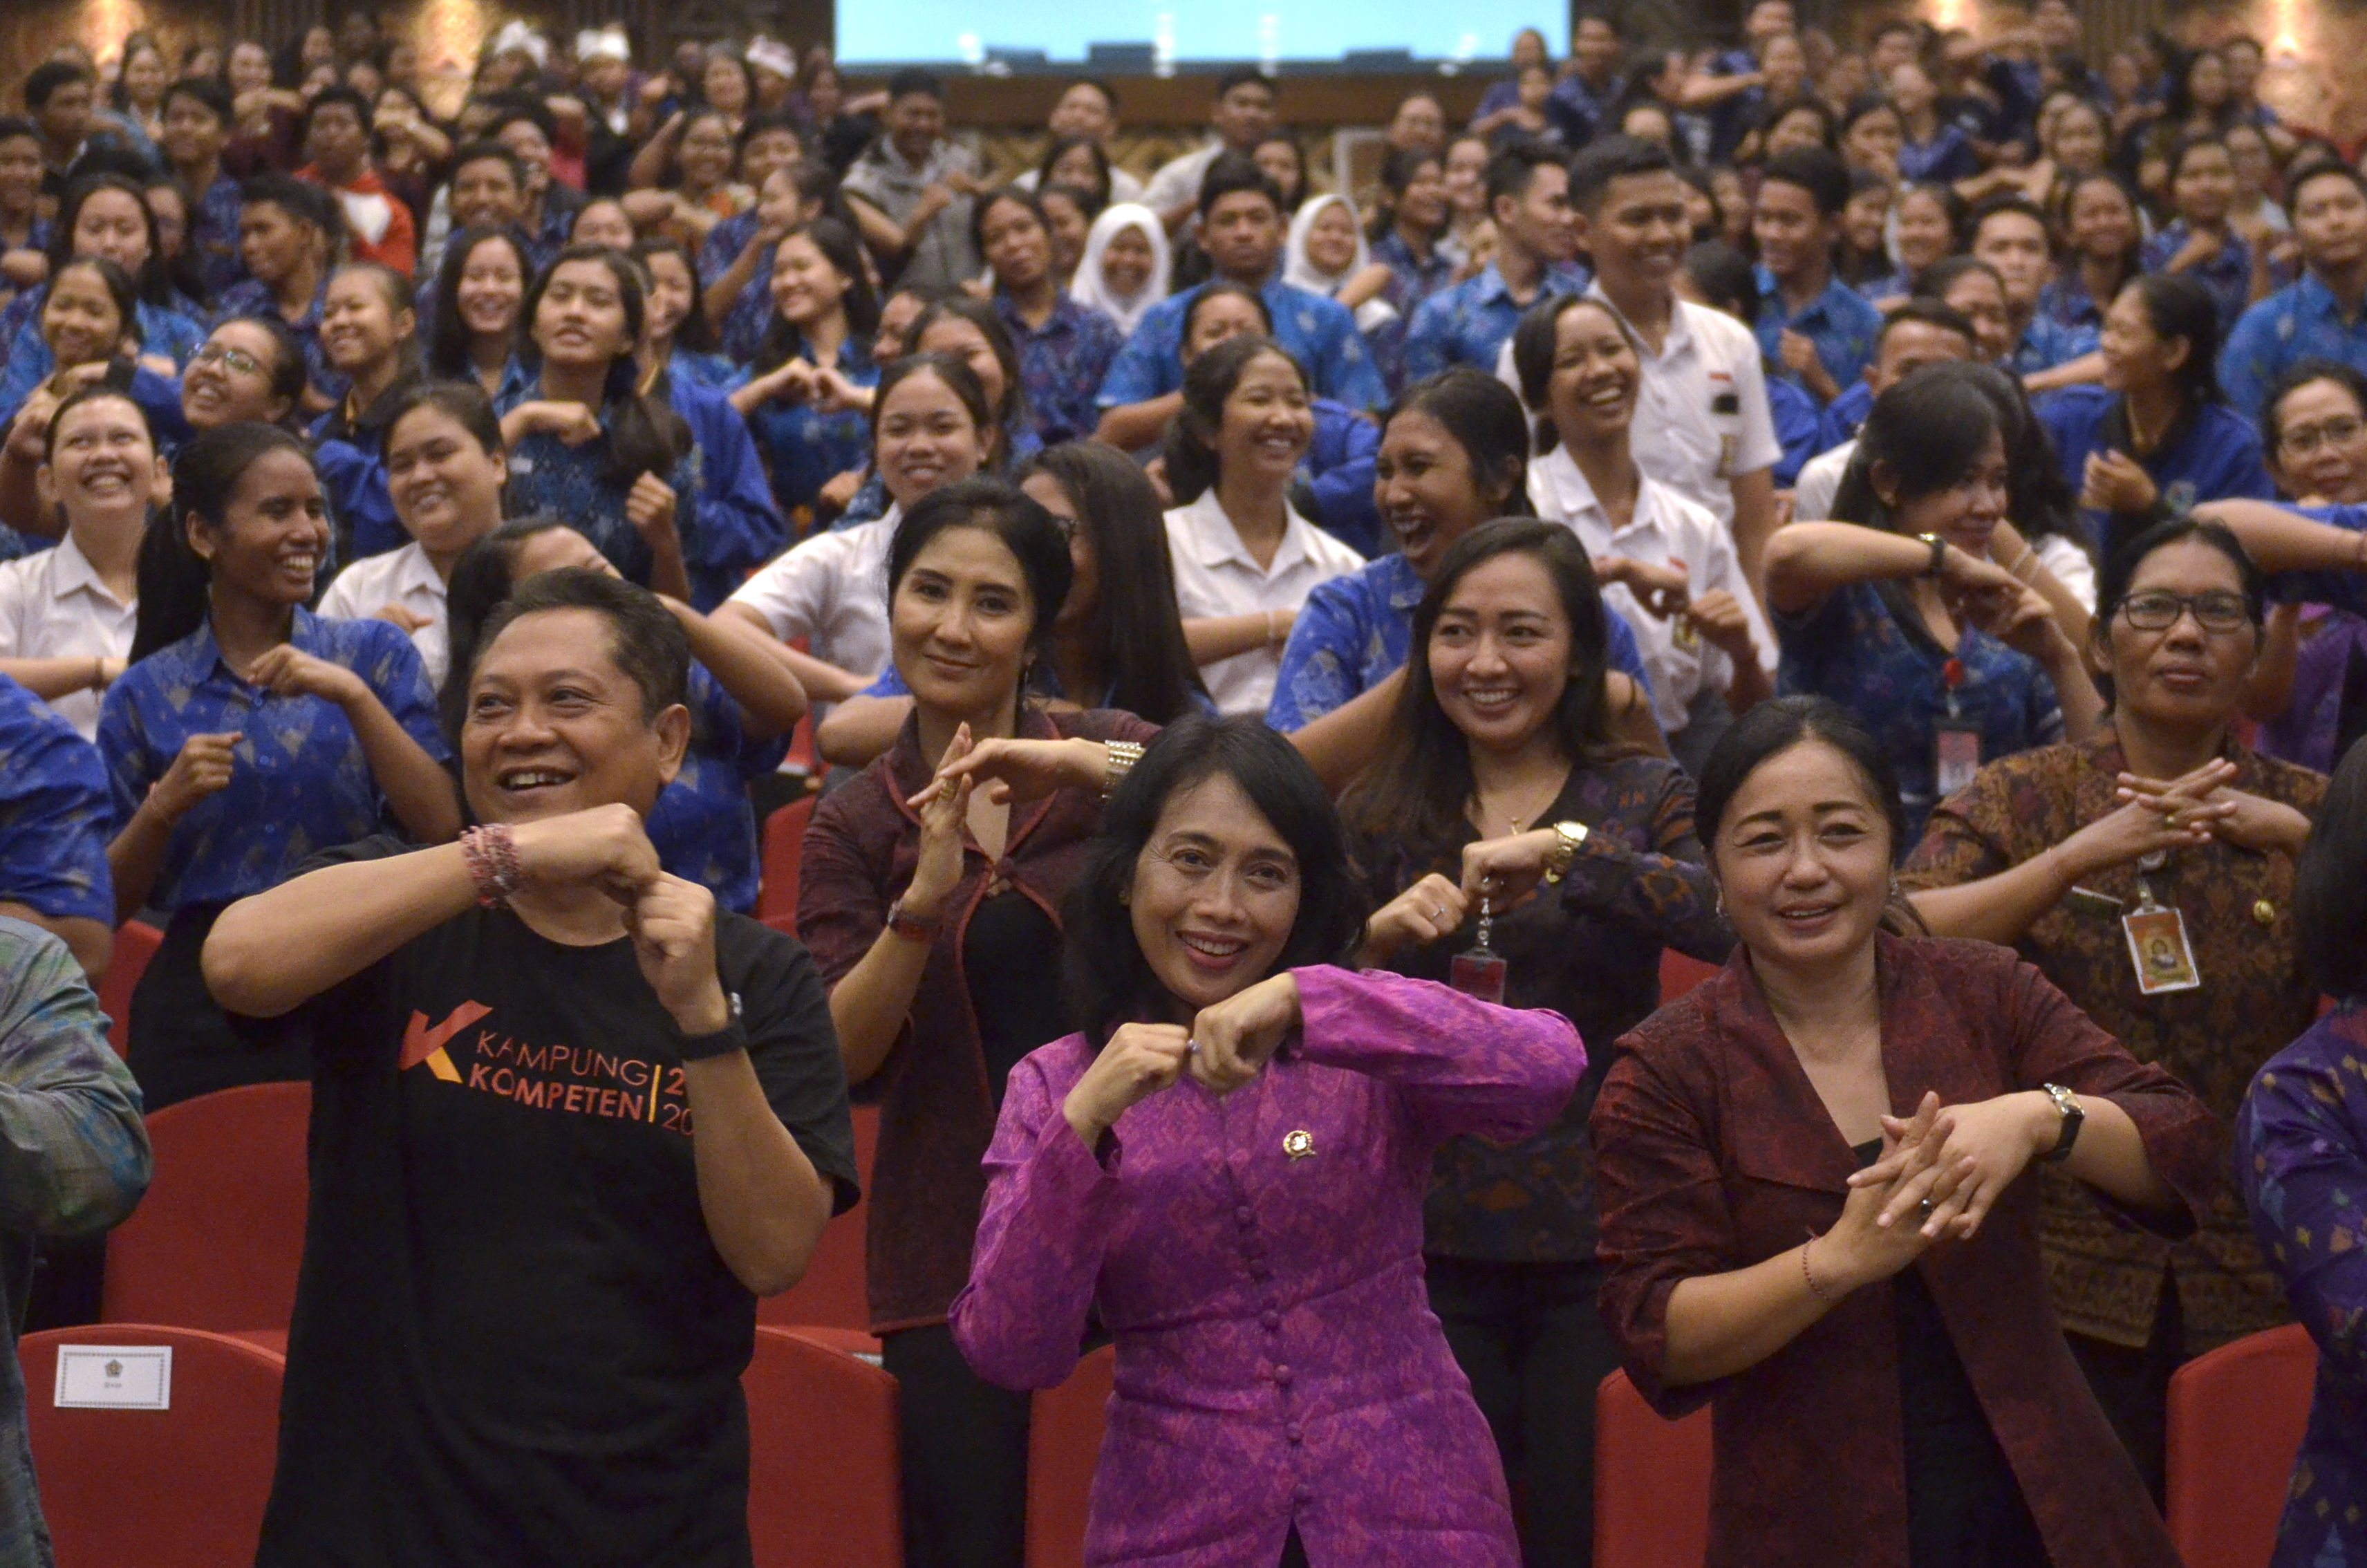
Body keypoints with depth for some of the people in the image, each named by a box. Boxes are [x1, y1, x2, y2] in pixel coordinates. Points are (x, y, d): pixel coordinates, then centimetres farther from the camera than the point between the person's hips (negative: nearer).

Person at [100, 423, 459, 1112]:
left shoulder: (374, 653, 4)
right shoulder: (145, 696, 5)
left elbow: (442, 827, -7)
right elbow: (112, 903, 7)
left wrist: (354, 696, -15)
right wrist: (164, 806, -11)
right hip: (199, 1009, 1)